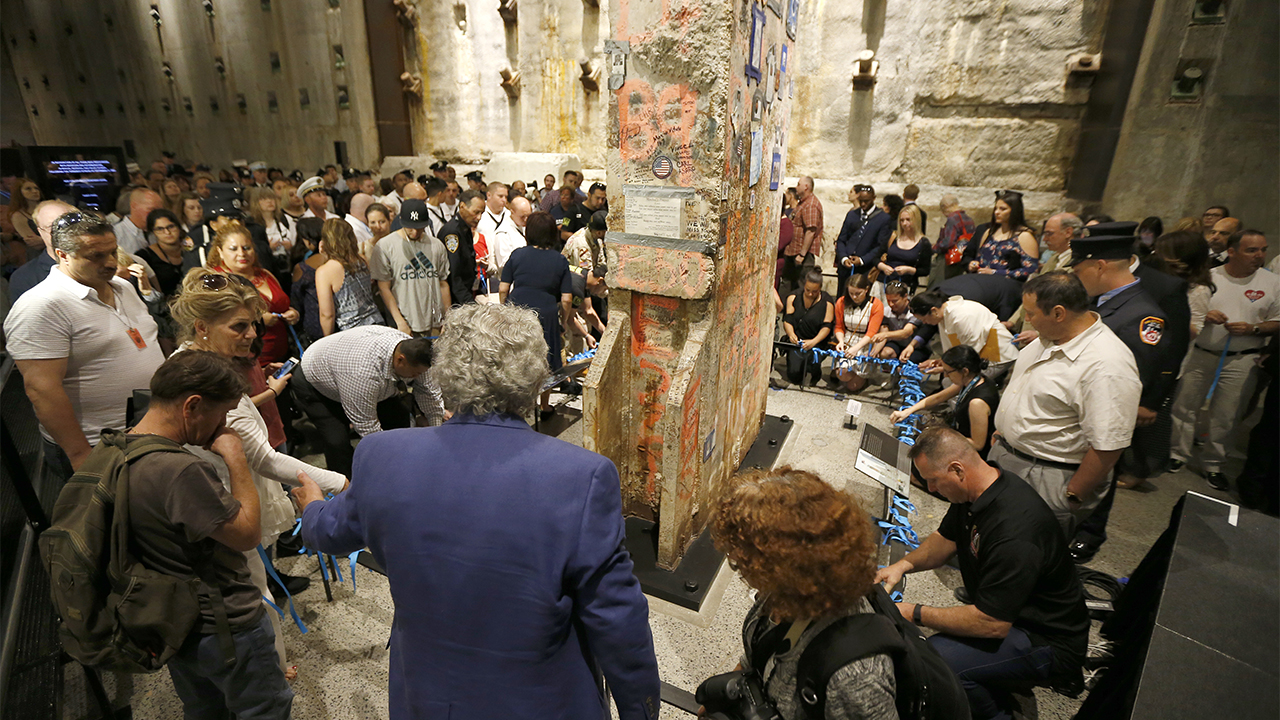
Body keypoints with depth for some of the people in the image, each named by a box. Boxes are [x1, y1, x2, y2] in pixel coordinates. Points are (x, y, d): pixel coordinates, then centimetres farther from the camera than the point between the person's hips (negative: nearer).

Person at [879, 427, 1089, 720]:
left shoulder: (1014, 529, -33)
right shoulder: (979, 488, -5)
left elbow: (992, 624, -29)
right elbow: (946, 539, 11)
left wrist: (917, 614, -20)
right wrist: (905, 563, -6)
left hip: (1048, 641, -8)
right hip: (1001, 612, 8)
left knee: (935, 658, -28)